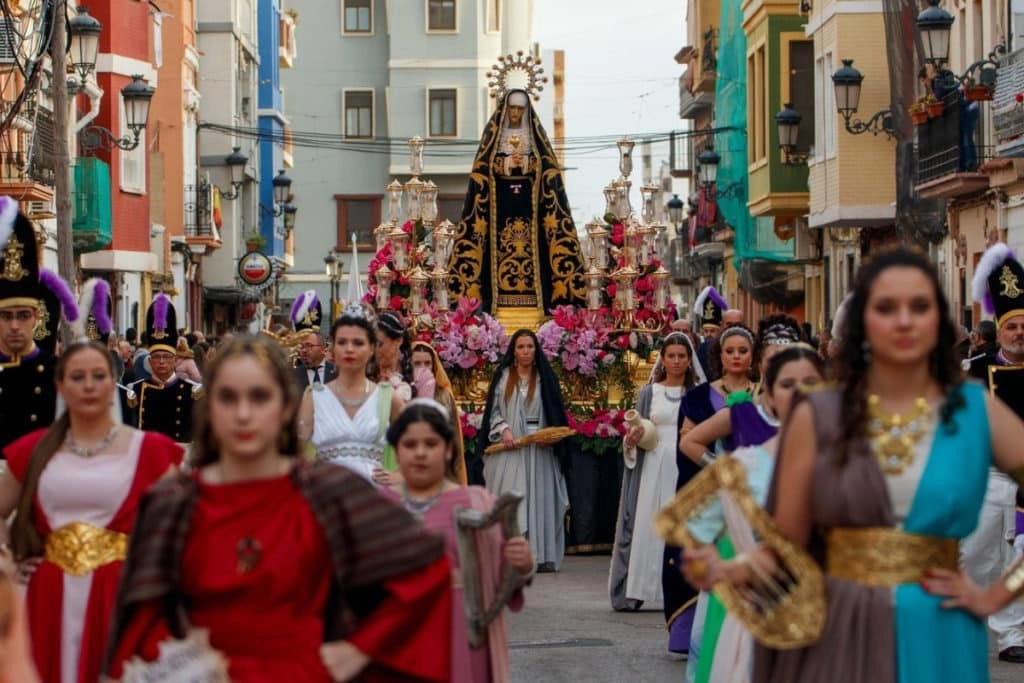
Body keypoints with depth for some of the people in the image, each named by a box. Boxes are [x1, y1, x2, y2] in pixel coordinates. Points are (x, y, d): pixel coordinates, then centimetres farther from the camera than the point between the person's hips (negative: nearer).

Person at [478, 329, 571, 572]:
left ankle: (540, 555, 1)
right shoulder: (503, 377, 7)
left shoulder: (545, 378, 8)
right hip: (510, 448, 0)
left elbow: (556, 414, 7)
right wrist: (503, 430, -10)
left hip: (539, 449, 1)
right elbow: (493, 410, 7)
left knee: (539, 498, -1)